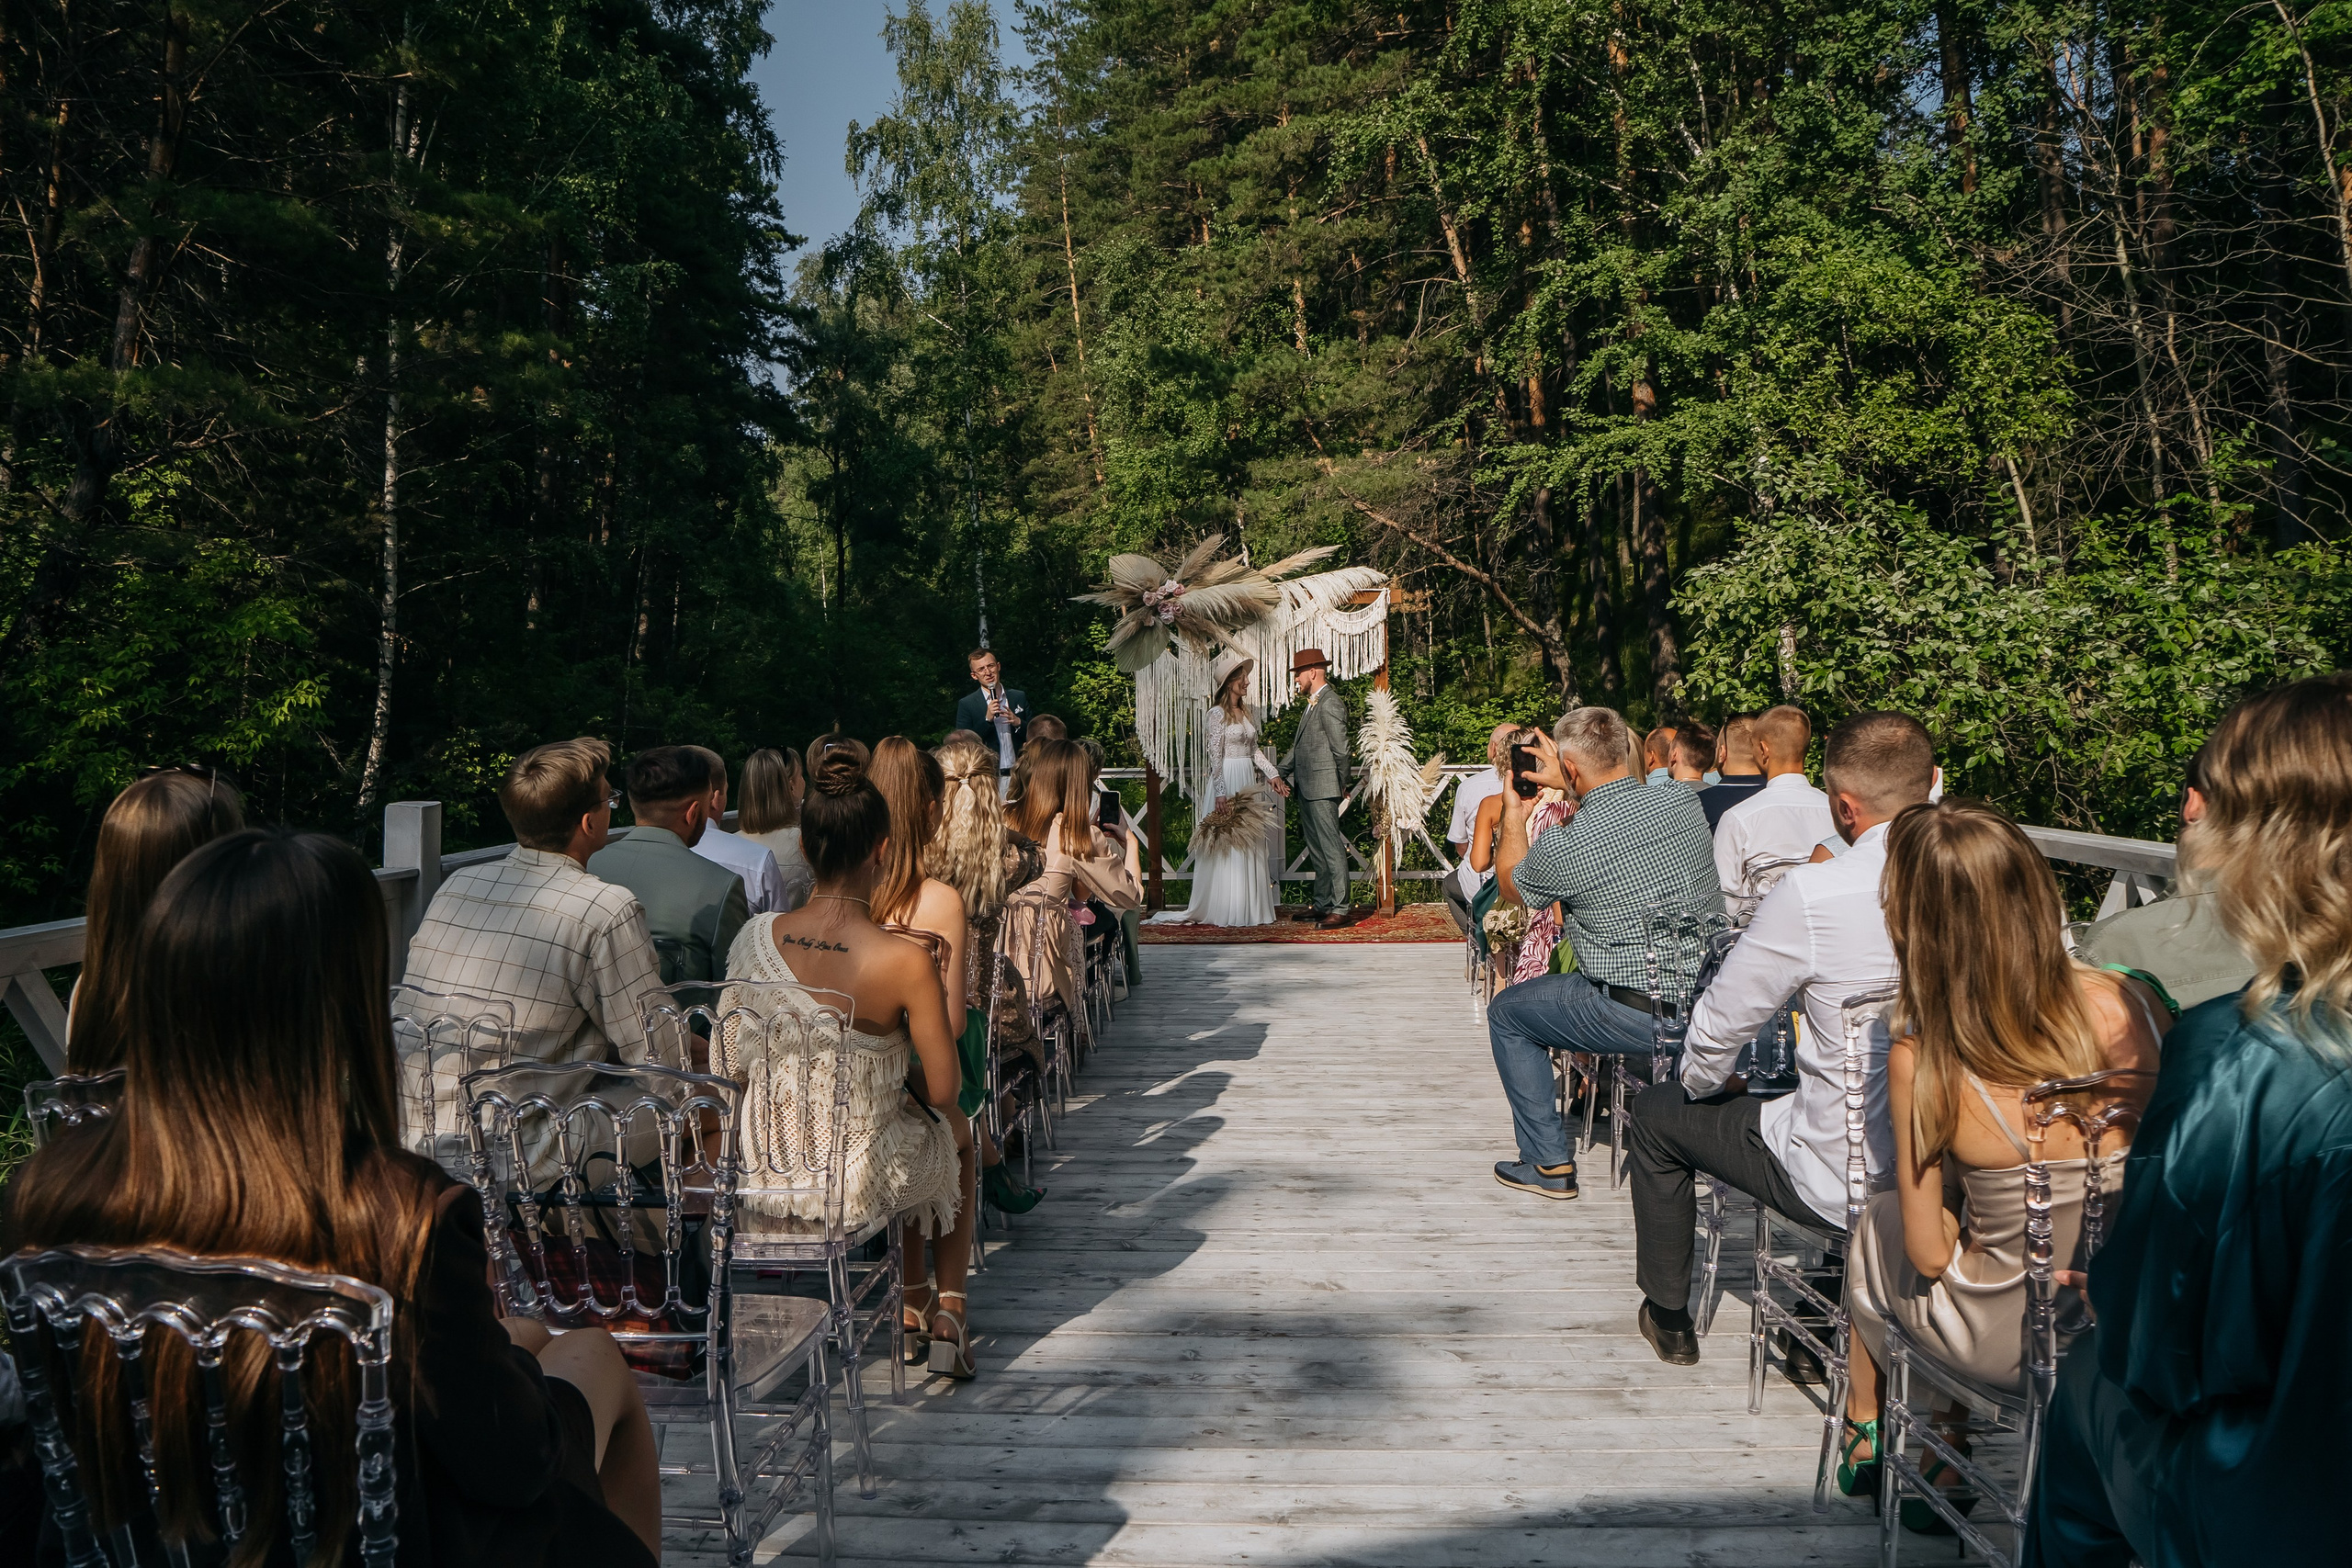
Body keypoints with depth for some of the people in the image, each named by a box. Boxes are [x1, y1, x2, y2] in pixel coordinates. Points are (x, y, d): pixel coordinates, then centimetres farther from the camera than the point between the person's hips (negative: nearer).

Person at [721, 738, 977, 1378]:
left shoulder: (753, 936, -12)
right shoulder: (905, 961, -25)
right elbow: (943, 1089, -17)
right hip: (858, 1177, -4)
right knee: (955, 1133, 32)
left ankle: (915, 1305, 49)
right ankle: (948, 1315, 32)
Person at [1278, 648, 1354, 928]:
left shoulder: (1330, 704, -14)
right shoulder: (1312, 703, 16)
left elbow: (1341, 750, -15)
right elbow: (1299, 745, 22)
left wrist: (1342, 784, -6)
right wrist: (1282, 773, 17)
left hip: (1322, 789, -10)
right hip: (1306, 789, 10)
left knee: (1331, 848, -7)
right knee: (1316, 849, 14)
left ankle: (1341, 909, -5)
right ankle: (1322, 904, 22)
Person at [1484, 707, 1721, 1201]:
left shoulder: (1565, 845, -19)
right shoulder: (1683, 801, -4)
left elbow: (1509, 887, 6)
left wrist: (1513, 819, 21)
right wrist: (1567, 785, 31)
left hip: (1640, 1018, -7)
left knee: (1507, 1012, 16)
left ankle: (1548, 1164, 19)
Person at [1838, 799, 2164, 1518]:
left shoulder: (1921, 1060, -26)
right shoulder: (2131, 1003, -18)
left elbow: (1930, 1253, -14)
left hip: (2019, 1343, -3)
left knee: (1878, 1223, 27)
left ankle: (1866, 1433, 48)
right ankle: (1937, 1458, 45)